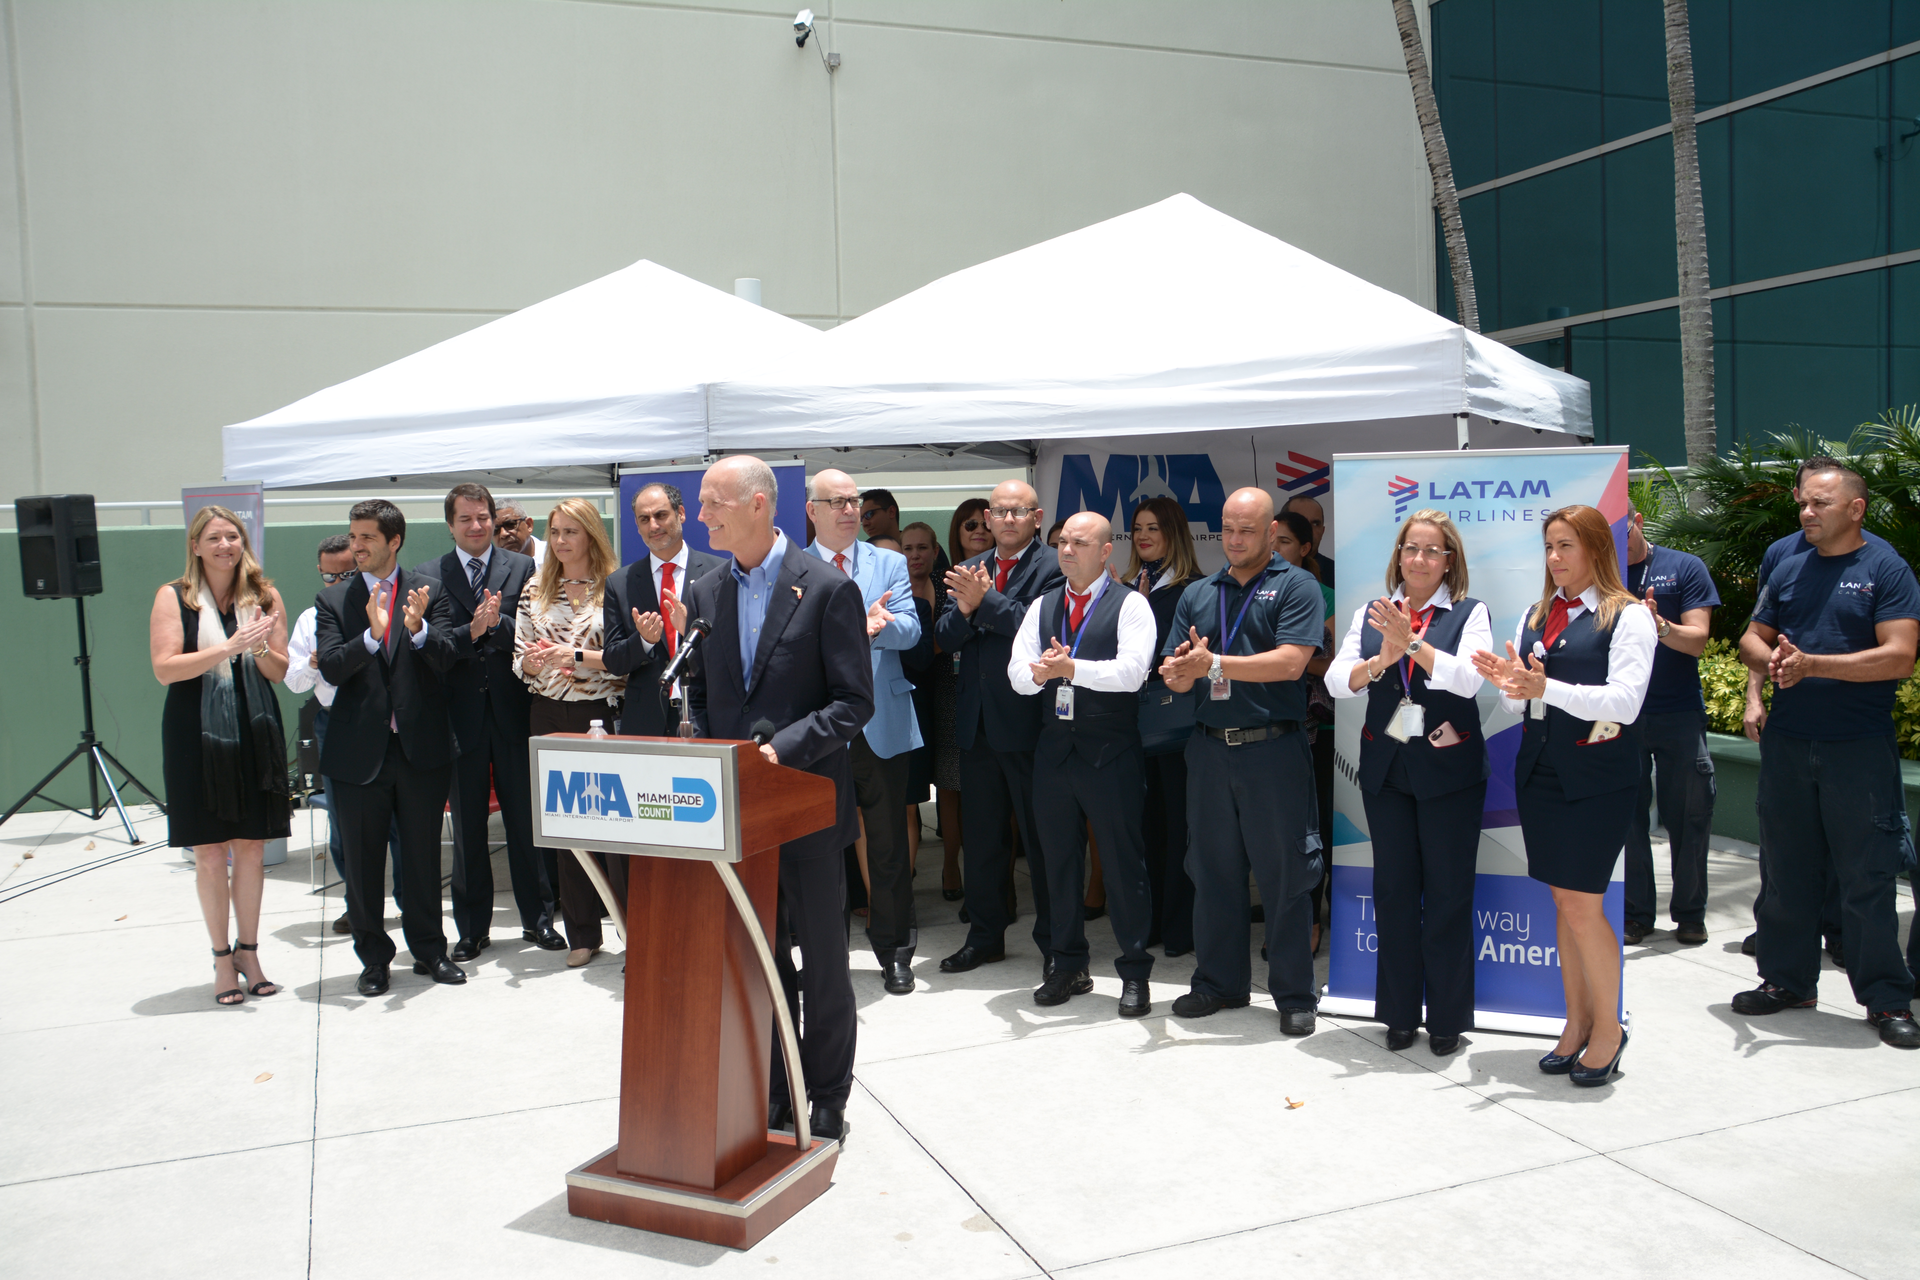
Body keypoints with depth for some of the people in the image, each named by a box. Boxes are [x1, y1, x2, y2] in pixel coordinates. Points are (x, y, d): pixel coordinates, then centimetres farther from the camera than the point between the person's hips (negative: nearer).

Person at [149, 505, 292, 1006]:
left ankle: (249, 951, 18)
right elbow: (165, 669, -10)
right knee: (210, 853, 2)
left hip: (254, 733, 2)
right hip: (196, 735, -2)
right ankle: (222, 959, 14)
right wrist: (229, 649, -19)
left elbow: (280, 671, 6)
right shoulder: (173, 597, -1)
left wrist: (261, 647, -15)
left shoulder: (264, 595, 6)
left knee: (251, 848, 6)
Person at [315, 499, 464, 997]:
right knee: (362, 862, 8)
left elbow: (446, 659, -8)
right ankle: (373, 958, 22)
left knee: (423, 855, 10)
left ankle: (429, 949, 25)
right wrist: (373, 635, -26)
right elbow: (331, 669, -9)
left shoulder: (430, 592, 2)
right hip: (358, 750, 1)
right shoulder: (333, 600, 3)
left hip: (422, 747, 0)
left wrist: (418, 629, -27)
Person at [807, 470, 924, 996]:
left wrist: (872, 626, -28)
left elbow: (909, 630, -5)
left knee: (889, 845, 6)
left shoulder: (891, 564, 7)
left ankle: (894, 952, 18)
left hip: (881, 725, 1)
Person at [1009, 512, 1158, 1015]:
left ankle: (1134, 973, 12)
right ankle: (1068, 965, 25)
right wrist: (1040, 673, -17)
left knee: (1123, 860, 0)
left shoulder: (1129, 604, -2)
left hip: (1111, 752, -5)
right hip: (1054, 747, 5)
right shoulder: (1042, 606, 13)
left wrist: (1071, 668, -21)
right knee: (1058, 859, 12)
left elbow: (1132, 671, -16)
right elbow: (1017, 674, 5)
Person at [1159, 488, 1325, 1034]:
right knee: (1213, 870, 12)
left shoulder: (1296, 586, -1)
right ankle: (1219, 982, 25)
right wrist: (1180, 671, -15)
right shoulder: (1198, 594, 13)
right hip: (1209, 748, 5)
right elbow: (1176, 676, 9)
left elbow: (1290, 662, -14)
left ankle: (1294, 995, 13)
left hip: (1274, 748, -4)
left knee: (1284, 874, 2)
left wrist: (1213, 664, -14)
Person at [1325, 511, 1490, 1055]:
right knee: (1394, 891, 8)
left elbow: (1468, 679, -15)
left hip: (1448, 770, -3)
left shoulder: (1470, 614, 0)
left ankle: (1447, 1018, 17)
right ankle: (1400, 1014, 20)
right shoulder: (1370, 615, 8)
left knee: (1448, 893, 3)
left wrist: (1411, 642, -24)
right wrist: (1381, 660, -19)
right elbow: (1336, 682, -1)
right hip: (1385, 770, 3)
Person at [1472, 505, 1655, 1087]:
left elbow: (1625, 701, -16)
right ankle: (1577, 1022, 22)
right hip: (1539, 771, 6)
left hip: (1597, 777, -6)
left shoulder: (1628, 617, -5)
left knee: (1582, 906, -4)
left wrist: (1546, 688, -26)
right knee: (1563, 902, 11)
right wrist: (1509, 682, -8)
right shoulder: (1534, 615, 13)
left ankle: (1608, 1027, 14)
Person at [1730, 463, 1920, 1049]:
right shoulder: (1788, 571, 12)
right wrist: (1770, 659, -7)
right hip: (1787, 743, 5)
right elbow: (1751, 640, 16)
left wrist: (1811, 664, -18)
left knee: (1868, 877, -1)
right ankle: (1787, 979, 24)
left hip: (1861, 749, -5)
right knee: (1786, 870, 11)